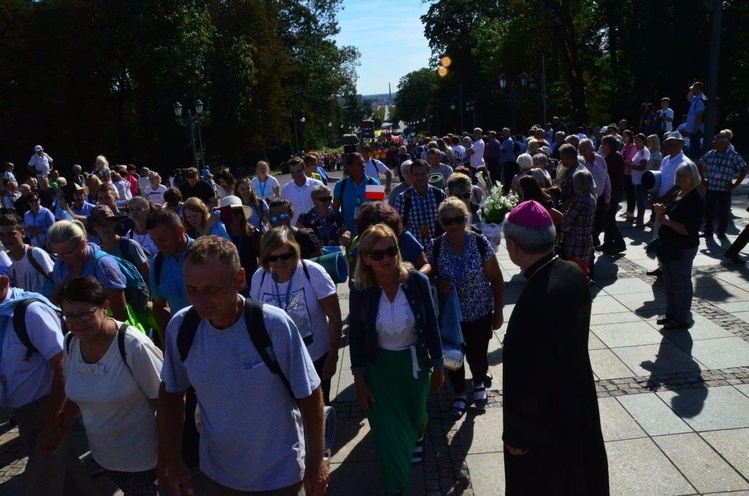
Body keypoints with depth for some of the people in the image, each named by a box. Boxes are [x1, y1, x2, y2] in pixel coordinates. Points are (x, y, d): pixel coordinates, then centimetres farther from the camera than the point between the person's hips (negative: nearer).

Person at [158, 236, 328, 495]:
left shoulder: (274, 325, -25)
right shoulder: (179, 327, -15)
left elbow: (308, 394, -15)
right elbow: (171, 392, 1)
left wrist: (315, 463, -8)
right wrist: (170, 458, -3)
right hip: (216, 471, 3)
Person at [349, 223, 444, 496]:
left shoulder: (417, 282, -19)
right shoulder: (360, 290, -18)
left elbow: (431, 326, -9)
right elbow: (356, 337, -8)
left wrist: (438, 366, -2)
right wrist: (359, 379, -5)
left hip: (414, 361, 1)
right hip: (379, 366, -1)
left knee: (415, 412, 27)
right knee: (387, 429, 6)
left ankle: (418, 436, 64)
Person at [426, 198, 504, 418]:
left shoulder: (481, 243, -14)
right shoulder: (434, 248, -12)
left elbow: (496, 279, -5)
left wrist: (498, 311, -2)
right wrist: (437, 286, -22)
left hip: (480, 314, -1)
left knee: (477, 357, 7)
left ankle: (479, 384, 45)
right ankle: (459, 395, 43)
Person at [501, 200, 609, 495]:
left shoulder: (533, 303, -37)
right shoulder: (574, 273, -12)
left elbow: (525, 379, -27)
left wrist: (516, 435, -13)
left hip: (546, 420, -7)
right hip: (578, 402, 7)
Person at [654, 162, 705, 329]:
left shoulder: (695, 200, -18)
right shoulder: (677, 194, 9)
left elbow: (688, 230, -26)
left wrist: (666, 220, -22)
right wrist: (661, 212, -1)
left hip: (683, 250, -9)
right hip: (669, 247, 9)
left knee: (681, 284, 3)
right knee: (669, 283, 18)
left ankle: (682, 319, 15)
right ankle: (671, 313, 32)